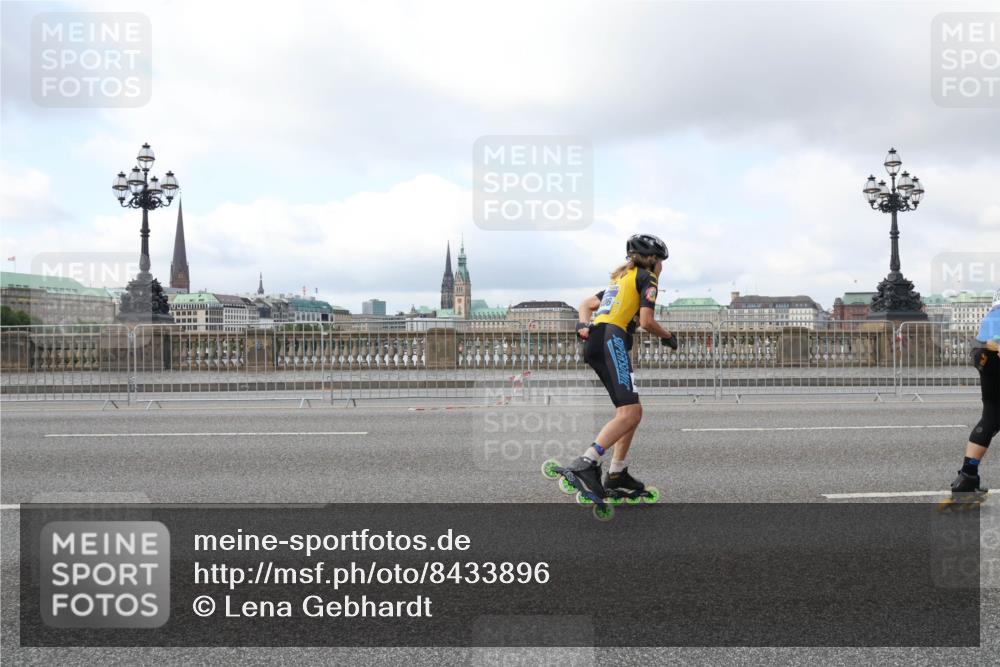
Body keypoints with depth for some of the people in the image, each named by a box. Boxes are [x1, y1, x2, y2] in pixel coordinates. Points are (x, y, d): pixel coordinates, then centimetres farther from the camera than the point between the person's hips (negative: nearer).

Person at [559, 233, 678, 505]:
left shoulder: (622, 278, 32)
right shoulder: (647, 278, 7)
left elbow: (586, 304, 28)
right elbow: (646, 321, -5)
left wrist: (584, 324, 8)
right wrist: (668, 336, 13)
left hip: (595, 342, 9)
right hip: (612, 340, -9)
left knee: (632, 411, 12)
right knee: (629, 412, -18)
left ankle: (617, 475, 10)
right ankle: (584, 465, -33)